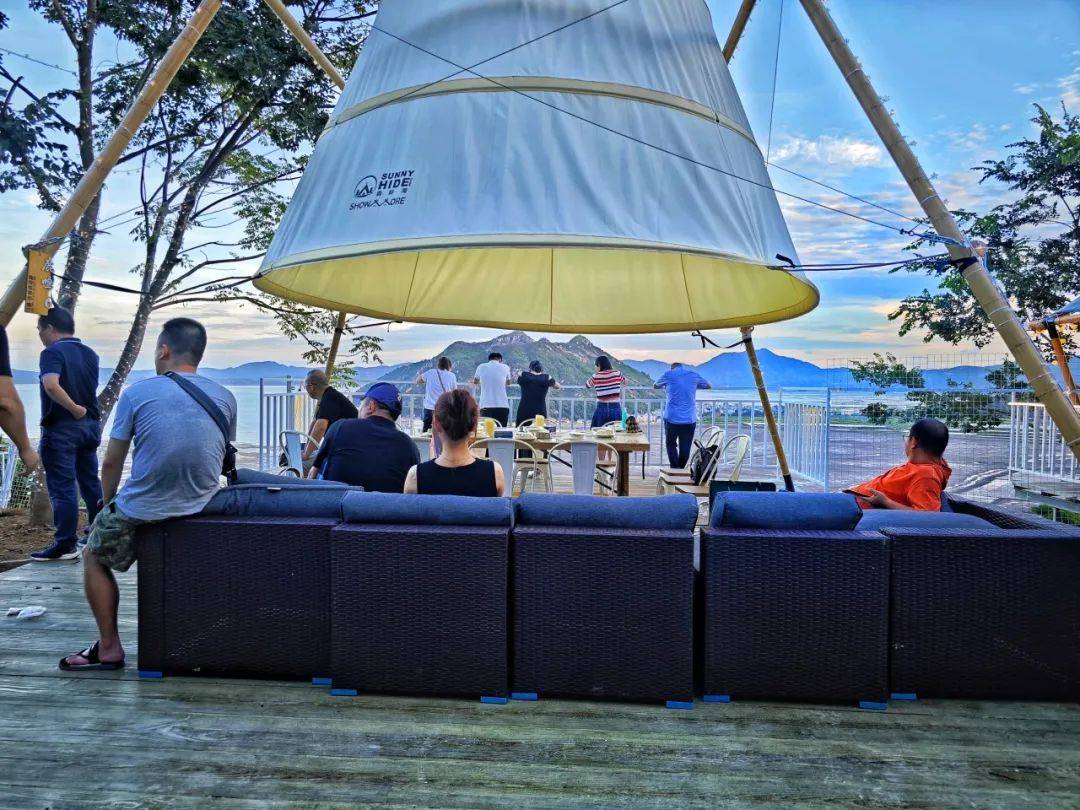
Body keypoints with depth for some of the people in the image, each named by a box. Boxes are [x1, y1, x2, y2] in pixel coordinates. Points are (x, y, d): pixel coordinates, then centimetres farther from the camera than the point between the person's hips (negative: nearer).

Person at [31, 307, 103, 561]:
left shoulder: (53, 352, -13)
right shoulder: (90, 354, 10)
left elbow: (51, 385, -29)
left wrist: (74, 409, -21)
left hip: (61, 428, -7)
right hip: (91, 425, 7)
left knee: (62, 487, -2)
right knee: (90, 482, 16)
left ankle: (66, 545, 0)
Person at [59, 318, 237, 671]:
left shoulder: (137, 392, -8)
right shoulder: (225, 398, 1)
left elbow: (111, 463, -1)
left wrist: (109, 504, 16)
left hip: (143, 510, -4)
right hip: (202, 509, 4)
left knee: (94, 557, 24)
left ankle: (109, 648, 23)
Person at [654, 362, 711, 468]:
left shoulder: (668, 374, 1)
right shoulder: (694, 374, 7)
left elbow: (655, 386, 19)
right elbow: (708, 386, 23)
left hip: (671, 418, -1)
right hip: (689, 419, 1)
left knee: (671, 444, 14)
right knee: (685, 448, 7)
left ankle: (675, 469, 4)